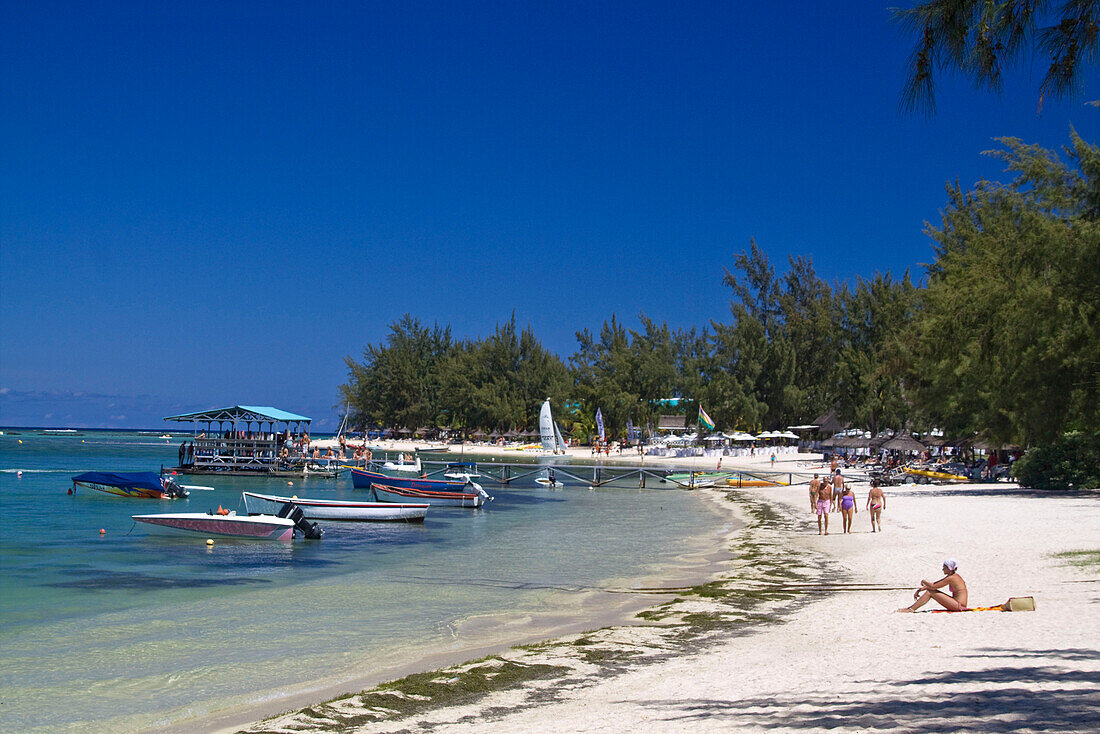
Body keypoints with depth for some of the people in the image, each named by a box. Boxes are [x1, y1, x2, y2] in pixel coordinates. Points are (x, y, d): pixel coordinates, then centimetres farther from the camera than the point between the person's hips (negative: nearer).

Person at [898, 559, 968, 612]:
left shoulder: (951, 578, -15)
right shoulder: (953, 576, 15)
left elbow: (933, 586, -17)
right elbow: (933, 584, 16)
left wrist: (923, 581, 3)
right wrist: (919, 590, 9)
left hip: (959, 606, -10)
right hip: (957, 604, 10)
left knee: (930, 592, -12)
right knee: (929, 591, 5)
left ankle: (911, 609, -9)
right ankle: (910, 608, 3)